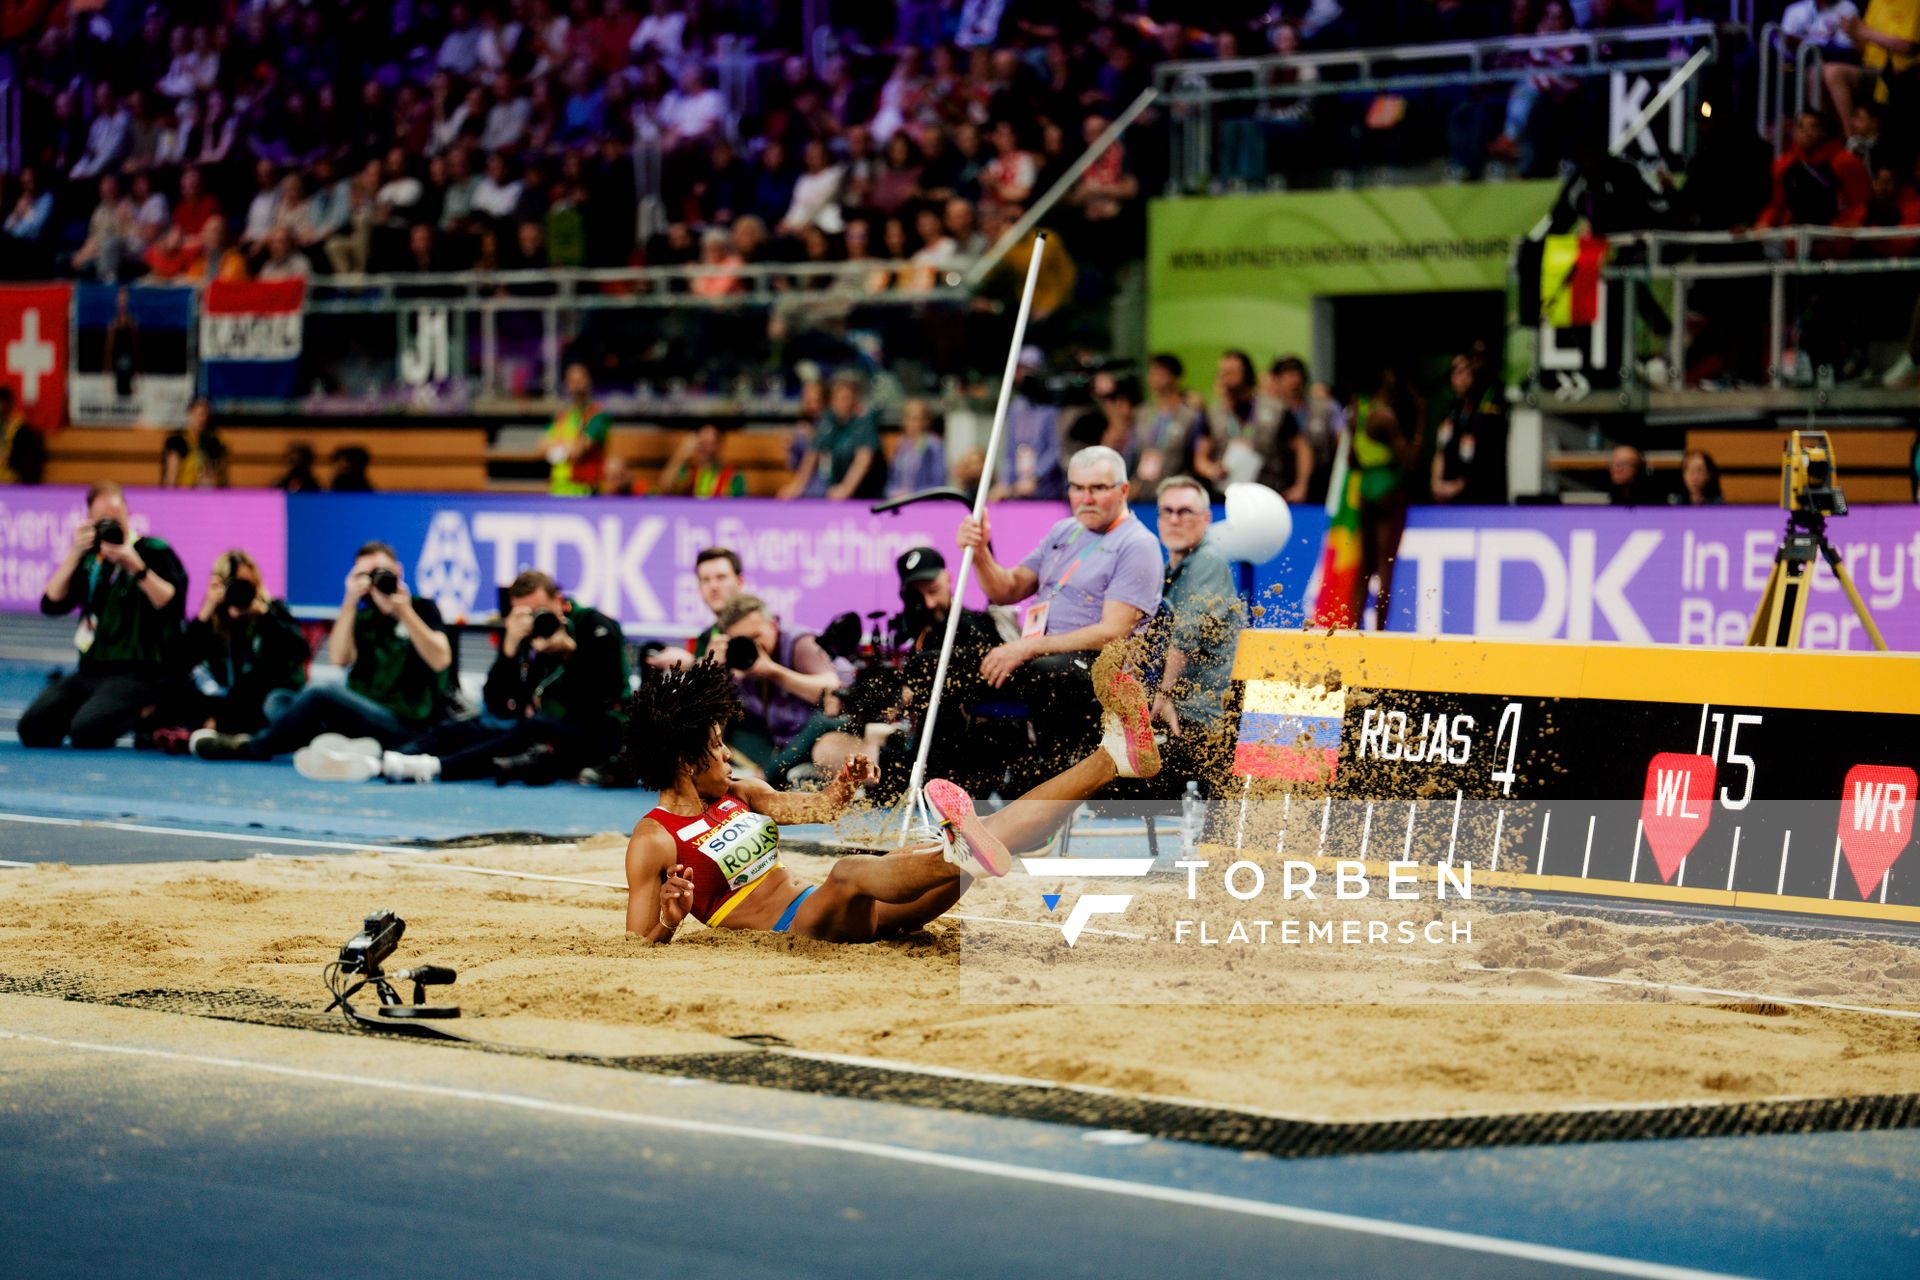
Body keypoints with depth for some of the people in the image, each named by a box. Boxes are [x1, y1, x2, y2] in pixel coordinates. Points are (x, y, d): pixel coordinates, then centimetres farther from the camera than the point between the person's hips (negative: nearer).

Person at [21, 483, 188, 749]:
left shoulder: (154, 551, -3)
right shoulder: (89, 559, 12)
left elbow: (173, 605, -16)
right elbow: (52, 605, 3)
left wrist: (136, 567, -26)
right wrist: (74, 555, -7)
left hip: (141, 674, -6)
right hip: (91, 672, 6)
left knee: (86, 732, -29)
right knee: (33, 729, -10)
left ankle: (144, 716, 1)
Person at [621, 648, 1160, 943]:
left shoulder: (736, 793, 16)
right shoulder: (652, 842, -5)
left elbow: (810, 809, 22)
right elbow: (638, 947, -8)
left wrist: (843, 786, 1)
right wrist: (669, 922, -30)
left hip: (828, 912, 8)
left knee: (994, 832, -3)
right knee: (848, 872, -42)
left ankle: (1113, 758, -8)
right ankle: (960, 853, -72)